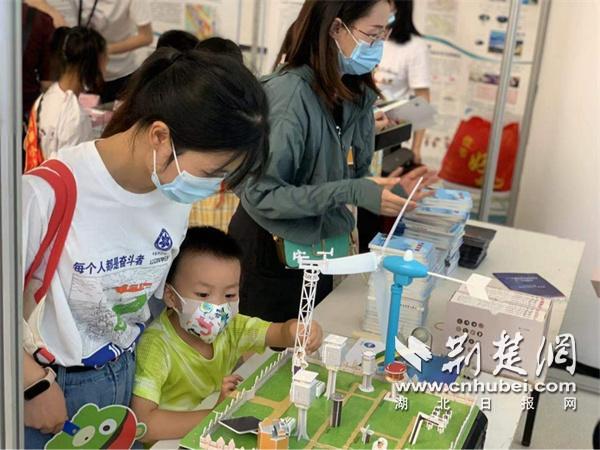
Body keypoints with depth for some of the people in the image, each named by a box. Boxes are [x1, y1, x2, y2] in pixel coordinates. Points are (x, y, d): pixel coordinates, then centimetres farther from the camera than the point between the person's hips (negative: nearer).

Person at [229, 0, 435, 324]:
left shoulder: (358, 96, -1)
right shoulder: (288, 93, -23)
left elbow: (353, 176, 8)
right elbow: (260, 193, -26)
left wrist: (387, 186, -13)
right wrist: (352, 193, -28)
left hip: (319, 254, 7)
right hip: (270, 255, -7)